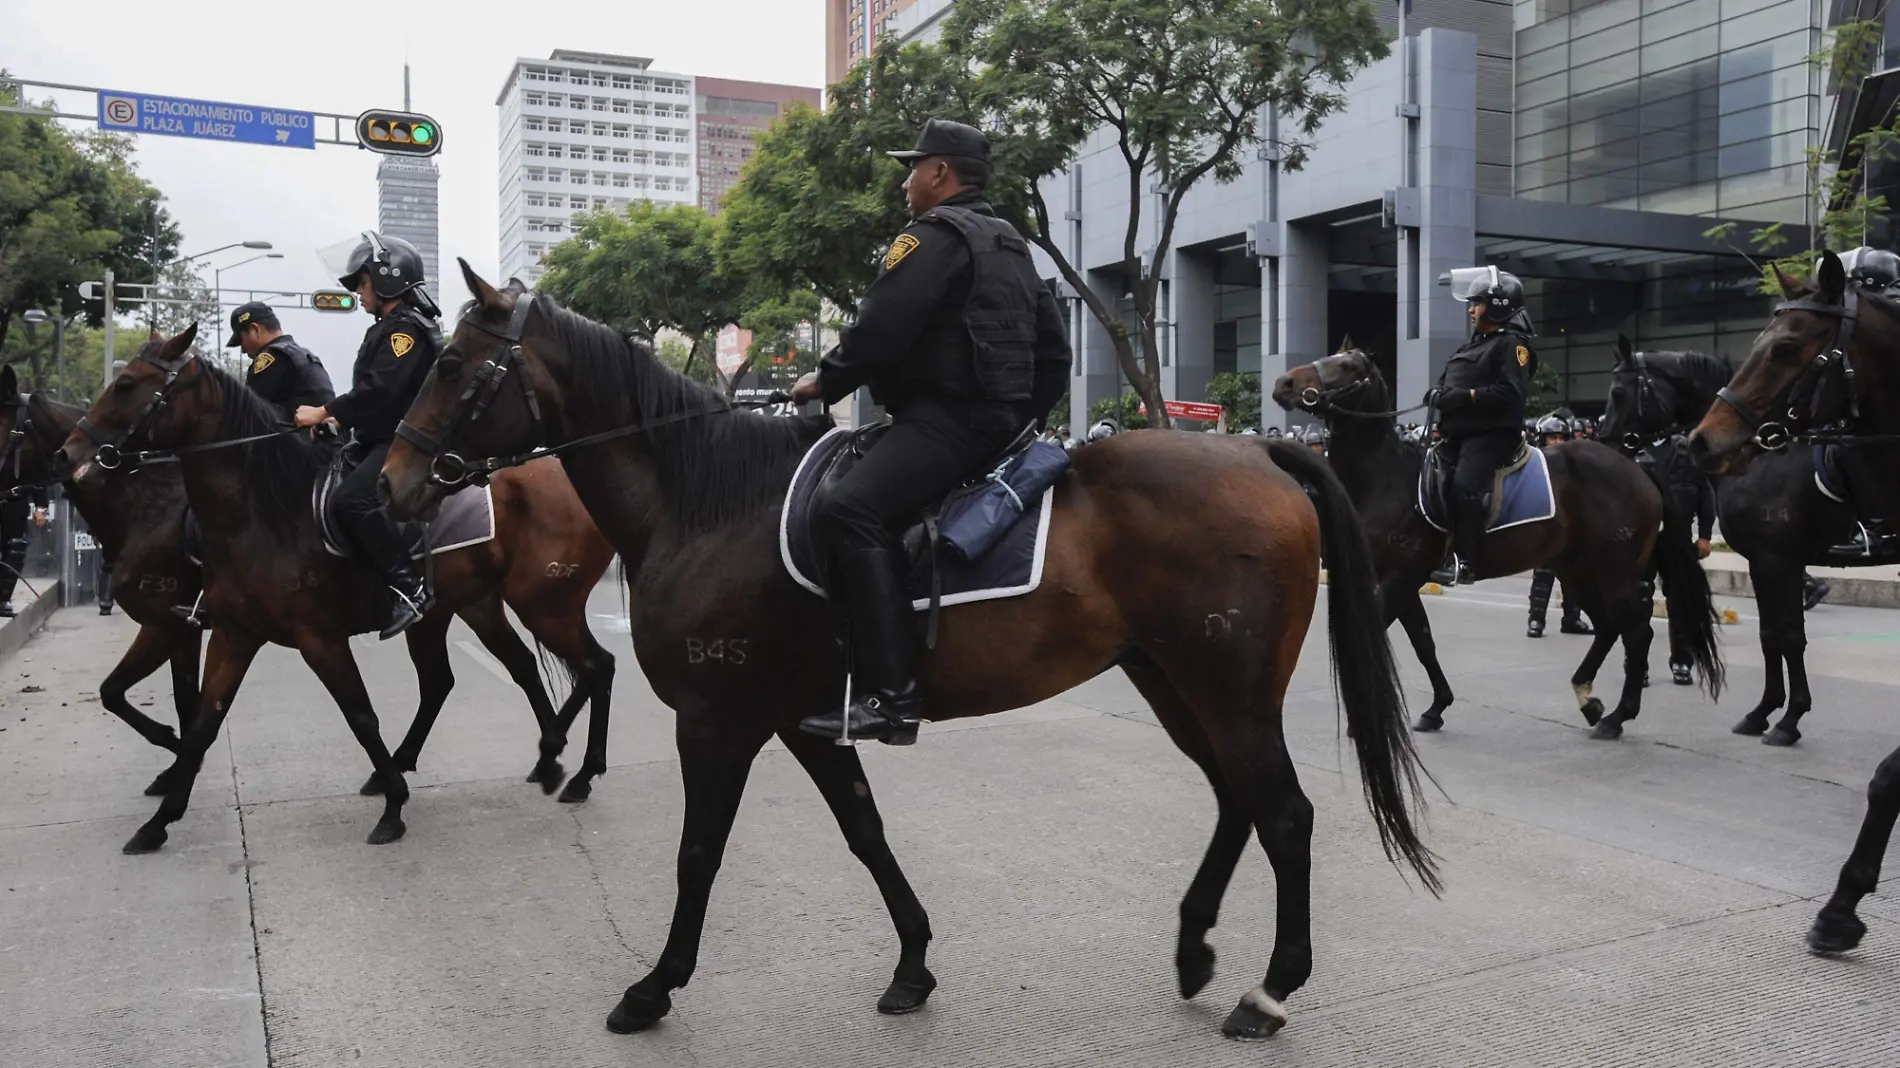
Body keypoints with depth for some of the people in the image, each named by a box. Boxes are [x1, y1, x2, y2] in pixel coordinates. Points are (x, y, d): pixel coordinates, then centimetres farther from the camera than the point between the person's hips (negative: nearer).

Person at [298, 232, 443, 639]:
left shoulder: (406, 328, -13)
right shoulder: (390, 328, 20)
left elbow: (379, 388, -25)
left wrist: (325, 412, -20)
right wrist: (339, 418, 8)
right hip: (381, 439, 11)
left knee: (352, 499, -30)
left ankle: (411, 587, -26)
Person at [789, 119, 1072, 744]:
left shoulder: (934, 234, -6)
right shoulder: (1011, 245, 24)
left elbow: (882, 327, -15)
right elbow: (1054, 350, 25)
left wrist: (825, 381, -1)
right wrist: (1027, 416, 28)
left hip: (948, 416, -11)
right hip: (1001, 415, 11)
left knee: (849, 511, -24)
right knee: (866, 507, 21)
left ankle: (891, 694, -34)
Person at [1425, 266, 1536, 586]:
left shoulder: (1511, 343, -5)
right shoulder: (1472, 345, 22)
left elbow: (1510, 391, -18)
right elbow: (1446, 382, 22)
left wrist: (1466, 396, -21)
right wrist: (1437, 393, 0)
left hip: (1491, 434, -10)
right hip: (1458, 433, 10)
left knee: (1464, 487, -30)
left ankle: (1465, 562, -28)